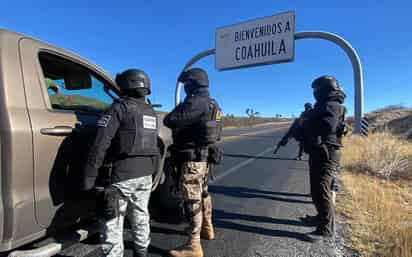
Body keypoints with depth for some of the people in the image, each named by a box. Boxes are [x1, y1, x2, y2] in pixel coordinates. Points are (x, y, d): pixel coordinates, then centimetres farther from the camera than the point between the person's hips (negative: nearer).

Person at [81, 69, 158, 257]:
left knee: (114, 219, 6)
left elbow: (101, 143, -14)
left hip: (124, 172, -7)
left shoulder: (120, 108, -7)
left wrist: (90, 174, -11)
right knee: (140, 215, 21)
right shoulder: (151, 112, 14)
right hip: (146, 173, 7)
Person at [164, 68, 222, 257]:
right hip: (204, 155, 10)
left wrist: (178, 110, -2)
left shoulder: (195, 103, -20)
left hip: (192, 158, -10)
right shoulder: (211, 104, 11)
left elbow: (169, 120, -21)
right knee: (203, 193, 23)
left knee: (192, 199, -3)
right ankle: (207, 228, 41)